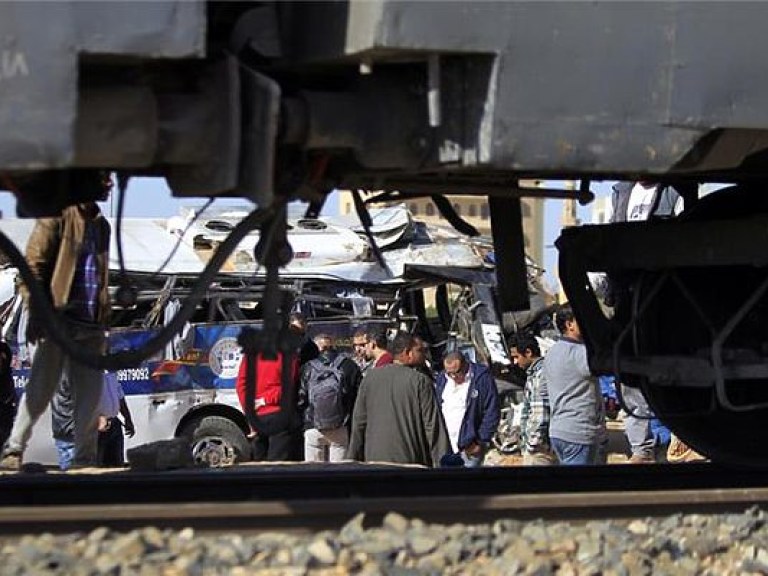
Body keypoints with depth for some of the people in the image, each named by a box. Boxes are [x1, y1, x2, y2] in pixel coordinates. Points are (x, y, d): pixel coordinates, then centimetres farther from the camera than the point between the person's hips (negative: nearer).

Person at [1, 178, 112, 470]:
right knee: (41, 389, -5)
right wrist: (37, 312, -15)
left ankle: (85, 459, 9)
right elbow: (34, 262, -7)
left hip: (90, 325, 7)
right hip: (60, 317, -6)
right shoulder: (60, 214, -2)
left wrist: (103, 319, 14)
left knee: (91, 395, 4)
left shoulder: (101, 225, 19)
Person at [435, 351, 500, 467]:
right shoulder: (442, 378, 8)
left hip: (469, 447, -5)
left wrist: (481, 442, -8)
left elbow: (492, 413, -8)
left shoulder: (481, 378, -9)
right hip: (444, 446, 5)